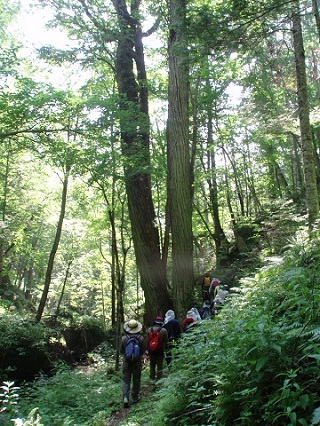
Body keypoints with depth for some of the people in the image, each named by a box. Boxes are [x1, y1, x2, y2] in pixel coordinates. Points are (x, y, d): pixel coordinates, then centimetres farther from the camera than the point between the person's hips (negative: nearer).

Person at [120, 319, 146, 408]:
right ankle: (135, 398, 20)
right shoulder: (141, 338, -12)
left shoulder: (124, 338, -12)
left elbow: (121, 351, -2)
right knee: (136, 380, 14)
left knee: (125, 380, 7)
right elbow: (143, 350, -3)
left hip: (126, 362, 0)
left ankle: (125, 397, -8)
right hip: (137, 362, 0)